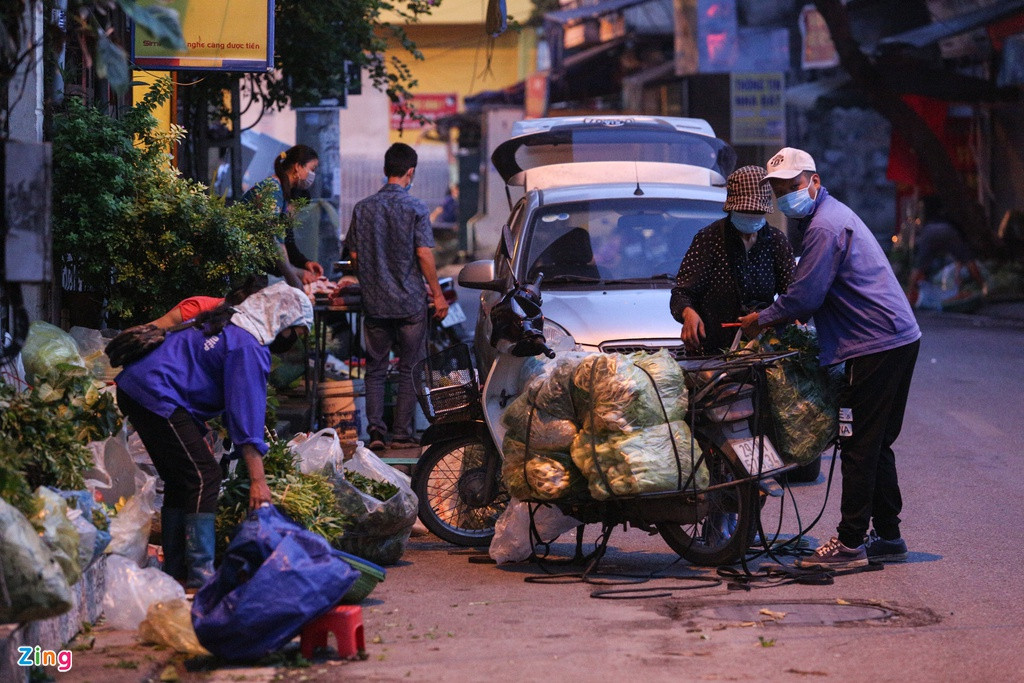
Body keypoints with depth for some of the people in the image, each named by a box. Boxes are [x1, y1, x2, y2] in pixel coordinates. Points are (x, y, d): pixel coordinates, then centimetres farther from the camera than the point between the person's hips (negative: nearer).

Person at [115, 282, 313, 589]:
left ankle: (175, 573, 19)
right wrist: (257, 480, -18)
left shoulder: (230, 327, 19)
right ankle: (200, 577, -13)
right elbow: (247, 413, -18)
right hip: (157, 395, -11)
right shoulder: (249, 347, -13)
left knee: (180, 479, 17)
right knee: (204, 477, -10)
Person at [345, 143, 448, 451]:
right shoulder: (415, 208, -9)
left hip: (374, 302, 3)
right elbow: (424, 254, -11)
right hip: (409, 301, -3)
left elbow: (354, 255, 6)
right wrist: (438, 294, -3)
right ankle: (402, 434, 6)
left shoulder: (363, 208, 2)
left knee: (375, 369, 10)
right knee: (409, 369, 6)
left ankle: (375, 431, 1)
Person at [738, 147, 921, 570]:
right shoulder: (834, 214, 20)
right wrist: (781, 319, 15)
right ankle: (887, 537, 20)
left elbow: (804, 297, -16)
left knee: (859, 447, -7)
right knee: (876, 444, 15)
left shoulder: (824, 226, -14)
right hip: (901, 340, 11)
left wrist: (761, 321, -2)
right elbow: (815, 294, 26)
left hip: (876, 346, -11)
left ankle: (850, 544, -4)